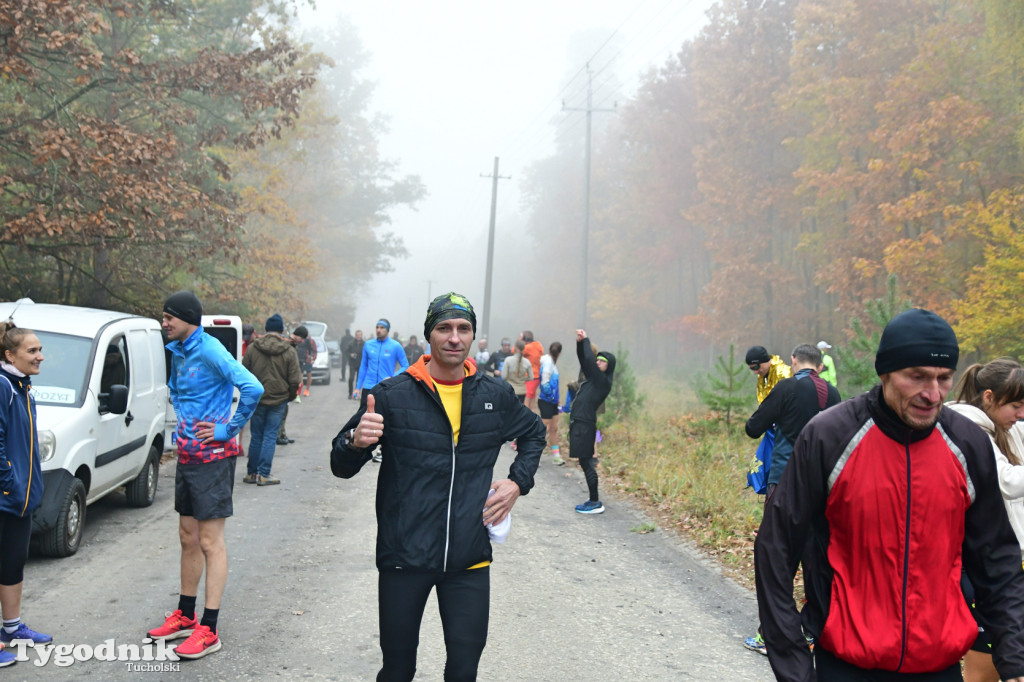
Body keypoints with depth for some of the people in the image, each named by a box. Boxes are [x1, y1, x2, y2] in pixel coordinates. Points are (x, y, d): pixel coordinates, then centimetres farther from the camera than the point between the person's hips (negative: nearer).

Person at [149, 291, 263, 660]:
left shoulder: (210, 351, -18)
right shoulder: (178, 351, 10)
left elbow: (252, 388, -29)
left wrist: (228, 428, -20)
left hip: (213, 457, -9)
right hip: (187, 456, 9)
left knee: (210, 543, -4)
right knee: (188, 538, 16)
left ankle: (209, 631, 2)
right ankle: (185, 616, 29)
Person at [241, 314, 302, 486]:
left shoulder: (252, 348, -1)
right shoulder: (289, 351, -6)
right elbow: (295, 380, -5)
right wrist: (290, 396, 12)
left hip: (257, 400, 2)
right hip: (278, 400, -2)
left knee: (256, 437, 11)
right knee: (270, 436, 2)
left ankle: (251, 473, 17)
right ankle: (263, 475, 1)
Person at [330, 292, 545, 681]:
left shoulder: (495, 396, 4)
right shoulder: (392, 395, -6)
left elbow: (534, 432, 24)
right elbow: (341, 467, -2)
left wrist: (519, 482, 8)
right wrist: (355, 443, -25)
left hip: (469, 560, 2)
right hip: (404, 557, -2)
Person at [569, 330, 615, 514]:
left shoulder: (603, 382, -12)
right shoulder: (593, 378, 13)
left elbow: (589, 360, -19)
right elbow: (583, 359, 15)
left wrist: (586, 340, -8)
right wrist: (580, 342, 0)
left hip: (585, 425, -9)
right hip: (579, 423, 9)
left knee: (586, 462, -7)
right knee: (586, 462, 13)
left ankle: (595, 503, -2)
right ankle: (594, 500, 19)